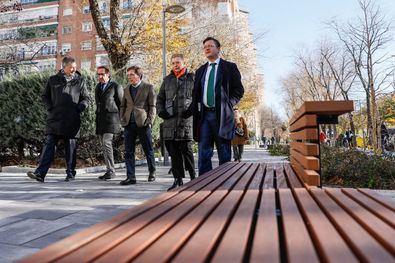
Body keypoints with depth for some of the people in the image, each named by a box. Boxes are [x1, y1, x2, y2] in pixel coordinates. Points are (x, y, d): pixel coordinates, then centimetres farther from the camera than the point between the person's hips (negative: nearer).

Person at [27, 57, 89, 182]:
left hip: (72, 120, -1)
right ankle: (40, 173, -3)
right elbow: (45, 96, 17)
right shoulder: (53, 80, 10)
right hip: (55, 119, 1)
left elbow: (86, 98, 12)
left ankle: (70, 173, 14)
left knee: (71, 147, 5)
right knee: (49, 145, -3)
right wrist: (50, 108, 1)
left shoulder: (80, 81, 8)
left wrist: (79, 108, -4)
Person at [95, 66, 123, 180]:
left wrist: (120, 120, -2)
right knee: (104, 145, 7)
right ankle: (109, 170, 14)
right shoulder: (98, 87, 17)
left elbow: (121, 104, -1)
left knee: (107, 143, -16)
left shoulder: (116, 87, -3)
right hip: (100, 120, 7)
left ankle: (110, 170, -10)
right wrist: (98, 116, 19)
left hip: (110, 119, -7)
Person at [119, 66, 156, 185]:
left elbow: (152, 106, -1)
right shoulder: (126, 89, 17)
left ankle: (152, 173, 25)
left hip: (143, 123, -4)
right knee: (128, 152, 1)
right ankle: (131, 177, 6)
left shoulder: (148, 87, 3)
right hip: (129, 124, 4)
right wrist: (122, 119, 7)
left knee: (148, 150, 7)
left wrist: (149, 121, -10)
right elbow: (122, 106, 21)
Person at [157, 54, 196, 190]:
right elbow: (160, 98, 23)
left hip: (185, 119, -4)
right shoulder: (167, 80, 19)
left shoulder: (192, 78, 9)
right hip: (170, 120, 4)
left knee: (186, 149, -6)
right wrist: (160, 110, 5)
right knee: (173, 151, 5)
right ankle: (178, 179, 14)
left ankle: (193, 177, 9)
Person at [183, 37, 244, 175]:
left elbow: (239, 89, 2)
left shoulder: (229, 67, 6)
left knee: (224, 154, 2)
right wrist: (189, 111, 4)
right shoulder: (200, 70, 18)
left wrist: (228, 104, -12)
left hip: (221, 115, -3)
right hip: (204, 115, 4)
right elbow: (195, 94, 16)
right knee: (203, 153, 3)